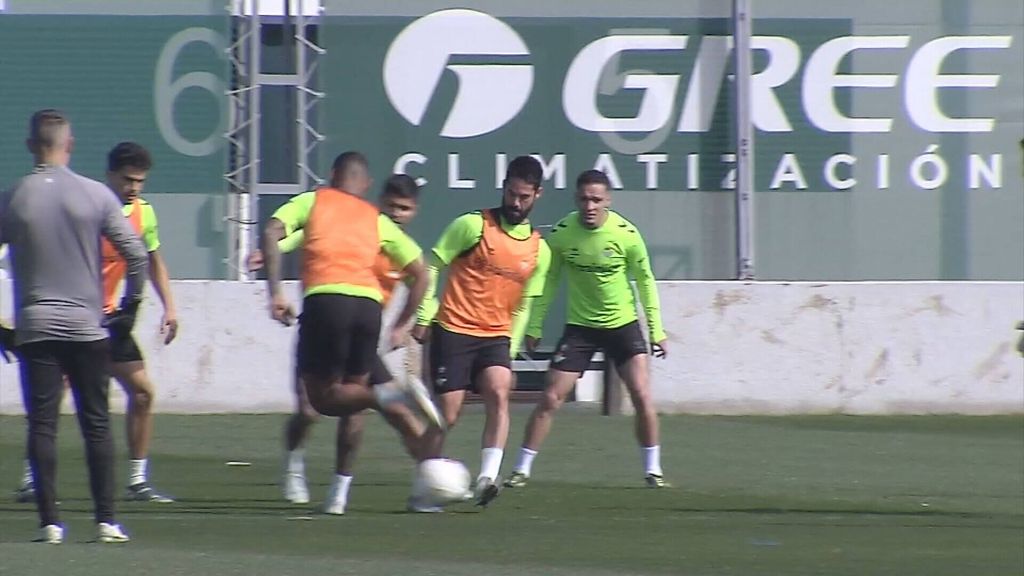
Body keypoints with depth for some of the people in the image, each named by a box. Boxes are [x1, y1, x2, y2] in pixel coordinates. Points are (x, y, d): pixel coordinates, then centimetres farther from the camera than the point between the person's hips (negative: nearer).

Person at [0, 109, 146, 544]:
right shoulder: (96, 196, -3)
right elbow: (137, 255, -4)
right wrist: (129, 307, 9)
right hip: (87, 326, 1)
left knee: (42, 426, 1)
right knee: (97, 425, 7)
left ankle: (50, 522, -5)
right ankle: (106, 521, 5)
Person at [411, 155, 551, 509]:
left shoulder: (539, 251, 9)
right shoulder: (473, 226, -5)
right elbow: (432, 266, -1)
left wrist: (510, 350, 11)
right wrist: (423, 317, -7)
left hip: (496, 336, 3)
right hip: (453, 331, -3)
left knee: (499, 394, -23)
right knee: (447, 413, -5)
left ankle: (487, 479, -30)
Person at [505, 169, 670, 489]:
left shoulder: (626, 233, -15)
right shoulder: (561, 233, -13)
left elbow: (645, 281, -2)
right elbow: (548, 280, 1)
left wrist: (656, 331, 0)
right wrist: (534, 327, 0)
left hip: (623, 323, 0)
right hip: (580, 326, 0)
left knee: (642, 396, -11)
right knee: (550, 399, -5)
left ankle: (653, 470, 3)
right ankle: (522, 469, 4)